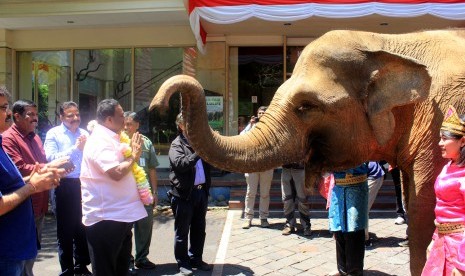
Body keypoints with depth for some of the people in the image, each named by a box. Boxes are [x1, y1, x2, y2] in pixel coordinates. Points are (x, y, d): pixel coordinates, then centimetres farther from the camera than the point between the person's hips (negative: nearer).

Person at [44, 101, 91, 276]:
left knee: (83, 228, 14)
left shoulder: (85, 134, 10)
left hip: (84, 184, 4)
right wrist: (75, 148, -22)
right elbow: (51, 158, -17)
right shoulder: (53, 134, -3)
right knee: (65, 230, 6)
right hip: (65, 186, -4)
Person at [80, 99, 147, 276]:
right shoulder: (99, 141, -17)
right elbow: (117, 173, -29)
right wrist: (133, 156, -13)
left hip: (120, 215, 10)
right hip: (105, 218, -10)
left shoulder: (111, 139, 14)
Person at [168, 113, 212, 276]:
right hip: (184, 193, -6)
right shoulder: (176, 145, -5)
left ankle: (196, 259, 28)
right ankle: (183, 263, 16)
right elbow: (181, 164, -22)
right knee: (182, 231, 5)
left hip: (201, 191, 6)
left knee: (199, 230, 15)